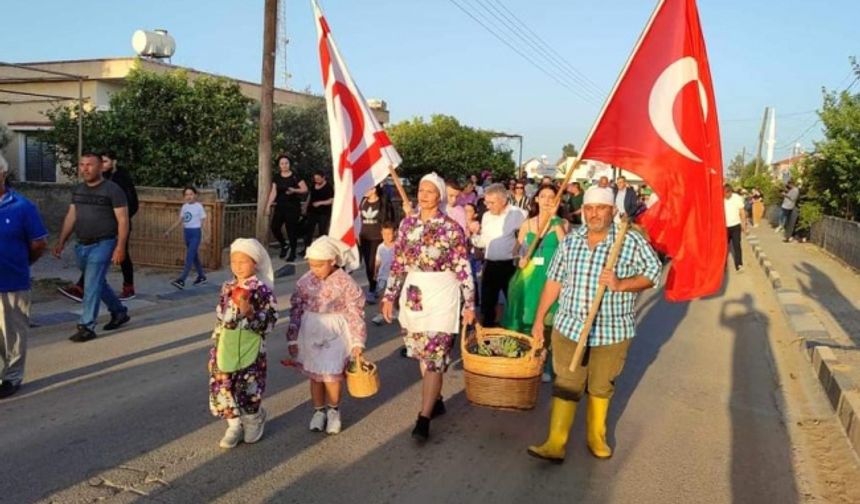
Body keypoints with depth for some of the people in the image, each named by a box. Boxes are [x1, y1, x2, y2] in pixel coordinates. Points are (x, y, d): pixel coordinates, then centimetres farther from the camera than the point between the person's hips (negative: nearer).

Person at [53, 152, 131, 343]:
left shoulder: (113, 190, -11)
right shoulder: (77, 190, 10)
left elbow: (123, 220, -13)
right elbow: (71, 216, 16)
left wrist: (120, 247, -19)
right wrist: (62, 241, 12)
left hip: (102, 245, -7)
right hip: (82, 245, 7)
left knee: (92, 286, -8)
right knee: (98, 283, 17)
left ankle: (87, 327, -1)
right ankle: (120, 312, 34)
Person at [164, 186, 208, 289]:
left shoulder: (199, 207, -7)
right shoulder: (184, 207, 9)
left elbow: (203, 222, -6)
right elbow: (180, 221, 16)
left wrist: (204, 237, -9)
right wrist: (169, 231, 12)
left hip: (196, 233, -7)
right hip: (186, 233, 7)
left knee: (189, 257, -12)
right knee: (194, 256, 14)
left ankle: (181, 280, -18)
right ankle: (202, 277, 26)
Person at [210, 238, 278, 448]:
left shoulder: (263, 290, -13)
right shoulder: (227, 288, 5)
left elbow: (270, 321, -15)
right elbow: (219, 318, 12)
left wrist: (249, 312, -29)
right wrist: (216, 347, 11)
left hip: (250, 350, -5)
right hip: (227, 349, 5)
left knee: (248, 389, 5)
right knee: (223, 387, 7)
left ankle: (254, 421, 33)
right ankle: (235, 426, 26)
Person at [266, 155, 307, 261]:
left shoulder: (295, 176, -3)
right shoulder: (277, 177, 8)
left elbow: (305, 189, -5)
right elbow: (273, 192, 8)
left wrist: (294, 190, -22)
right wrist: (269, 205, 1)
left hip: (293, 206, -4)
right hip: (280, 206, 4)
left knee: (291, 229, -4)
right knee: (274, 227, -5)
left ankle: (293, 253, 9)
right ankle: (283, 245, 21)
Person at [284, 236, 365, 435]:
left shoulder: (345, 282, -12)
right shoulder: (305, 281, -3)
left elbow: (355, 313, -8)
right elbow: (296, 310, 4)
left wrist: (357, 342, -9)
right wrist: (293, 339, 5)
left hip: (335, 333, -3)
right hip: (311, 332, 3)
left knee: (331, 375, -7)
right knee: (314, 375, 12)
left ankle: (333, 409, 20)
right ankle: (319, 410, 32)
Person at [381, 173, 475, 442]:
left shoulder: (451, 228, -8)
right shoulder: (407, 223, 5)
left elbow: (463, 268, -6)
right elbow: (399, 263, 9)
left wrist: (469, 304, -5)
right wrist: (389, 296, 8)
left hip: (440, 295, -5)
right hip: (413, 294, 5)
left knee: (434, 356, -5)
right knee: (423, 353, 14)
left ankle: (424, 418, -1)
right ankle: (435, 400, 33)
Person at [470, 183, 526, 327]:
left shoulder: (516, 214, -10)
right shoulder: (486, 216, 9)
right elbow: (482, 242, 13)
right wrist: (474, 233, -5)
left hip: (509, 265, -6)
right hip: (490, 265, 6)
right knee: (487, 303, 12)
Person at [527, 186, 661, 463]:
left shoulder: (632, 241, -8)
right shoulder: (570, 240, 2)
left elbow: (653, 273, -5)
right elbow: (554, 281, 6)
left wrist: (620, 284, -22)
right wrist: (539, 319, 7)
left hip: (612, 331, -1)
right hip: (569, 327, 2)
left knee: (601, 387, 14)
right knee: (565, 385, 3)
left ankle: (596, 436, 34)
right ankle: (555, 444, 8)